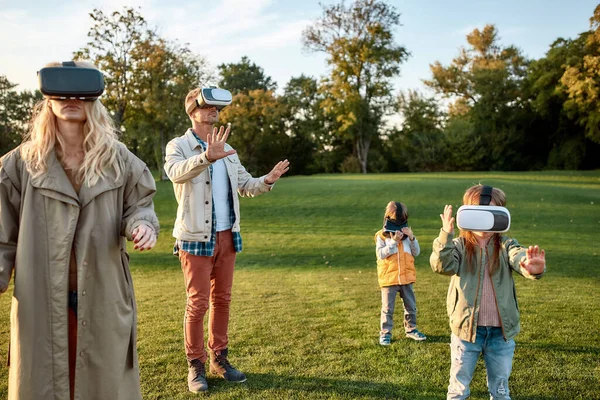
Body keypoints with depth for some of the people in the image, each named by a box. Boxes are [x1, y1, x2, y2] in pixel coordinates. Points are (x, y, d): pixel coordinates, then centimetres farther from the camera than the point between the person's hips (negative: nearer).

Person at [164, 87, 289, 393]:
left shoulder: (227, 150, 15)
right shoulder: (178, 146, -7)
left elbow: (245, 185, 15)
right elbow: (176, 172, -29)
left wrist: (267, 181, -6)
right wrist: (207, 156, -47)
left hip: (227, 236, 6)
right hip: (196, 238, -6)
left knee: (222, 300, 13)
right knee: (198, 303, -1)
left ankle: (219, 358, 25)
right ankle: (195, 366, 13)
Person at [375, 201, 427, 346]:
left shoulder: (406, 235, 7)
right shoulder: (381, 236, -5)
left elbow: (416, 253, 1)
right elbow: (381, 254, -17)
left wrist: (412, 237, -12)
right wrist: (393, 241, -23)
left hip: (406, 278, 4)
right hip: (389, 279, -4)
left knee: (411, 306, 15)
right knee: (387, 308, 3)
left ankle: (411, 329, 32)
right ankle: (385, 333, 13)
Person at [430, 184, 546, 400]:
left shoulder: (506, 245, -2)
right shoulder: (459, 245, -5)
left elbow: (520, 259, -24)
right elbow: (442, 265, -24)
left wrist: (533, 267, -49)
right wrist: (446, 235, -41)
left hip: (501, 331, 2)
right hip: (466, 328, -1)